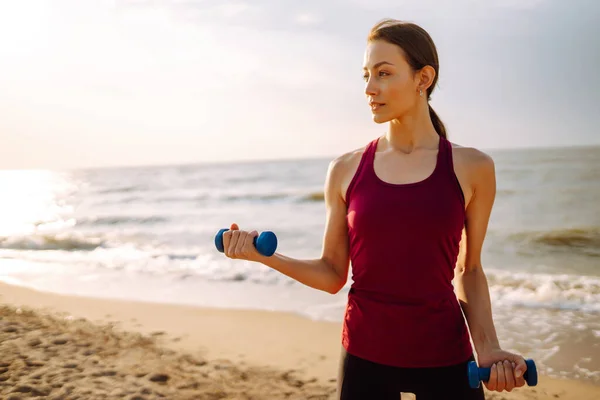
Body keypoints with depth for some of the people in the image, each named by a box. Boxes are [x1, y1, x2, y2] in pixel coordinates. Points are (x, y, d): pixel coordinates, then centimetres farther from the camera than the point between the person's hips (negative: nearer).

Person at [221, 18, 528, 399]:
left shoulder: (472, 168, -4)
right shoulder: (345, 170, -2)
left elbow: (469, 271, 5)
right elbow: (333, 275, 2)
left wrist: (487, 347, -6)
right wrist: (264, 254, -10)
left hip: (445, 357, -1)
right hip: (364, 355, 1)